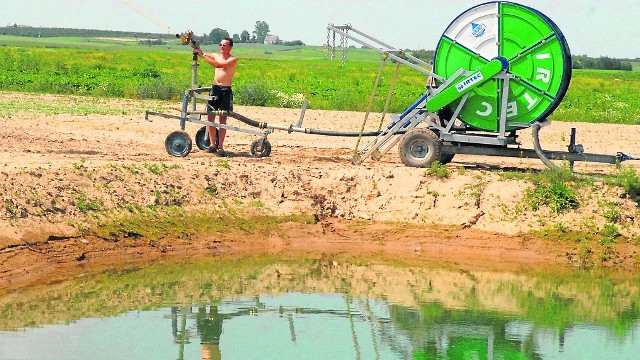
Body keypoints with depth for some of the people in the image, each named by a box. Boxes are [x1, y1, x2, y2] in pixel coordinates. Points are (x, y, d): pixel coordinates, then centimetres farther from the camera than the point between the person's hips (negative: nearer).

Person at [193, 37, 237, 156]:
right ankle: (213, 144, 10)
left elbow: (218, 65, -21)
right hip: (215, 88, 5)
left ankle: (220, 146, -2)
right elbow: (198, 52, 11)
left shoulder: (233, 60, -6)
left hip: (226, 90, -5)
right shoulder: (216, 56, 12)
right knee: (210, 117, 1)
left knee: (223, 119, -4)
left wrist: (203, 55, -21)